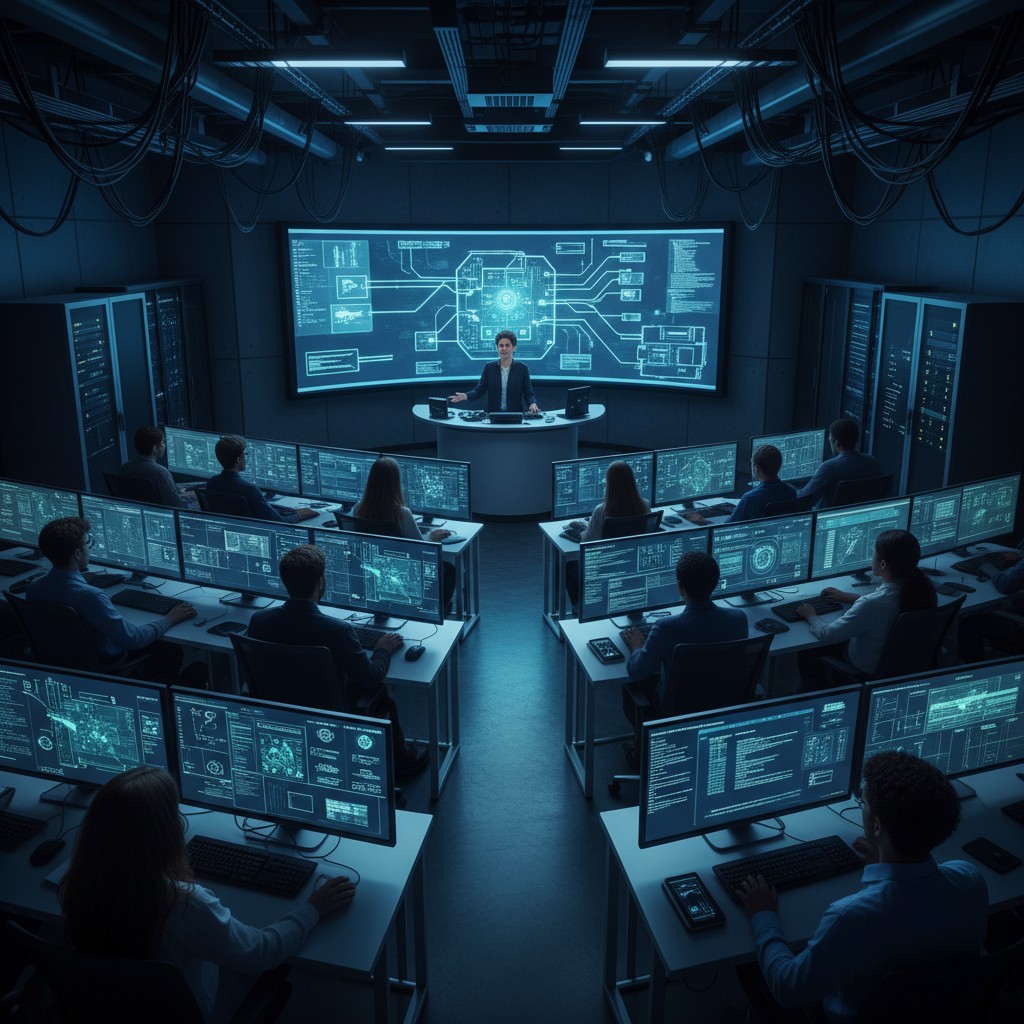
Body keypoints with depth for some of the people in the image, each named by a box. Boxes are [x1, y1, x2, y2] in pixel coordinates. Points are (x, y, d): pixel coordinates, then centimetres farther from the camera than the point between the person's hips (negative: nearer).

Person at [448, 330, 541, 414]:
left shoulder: (522, 368, 4)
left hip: (515, 416, 0)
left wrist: (533, 404, -17)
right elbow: (479, 390, 4)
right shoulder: (489, 367, 7)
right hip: (493, 415, 0)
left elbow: (528, 394, 4)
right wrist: (466, 396, -16)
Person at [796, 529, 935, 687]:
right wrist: (849, 597, 15)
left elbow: (828, 635, -25)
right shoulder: (921, 588, -16)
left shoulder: (871, 605, -38)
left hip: (869, 672, -7)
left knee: (807, 653, 14)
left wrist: (811, 617, -4)